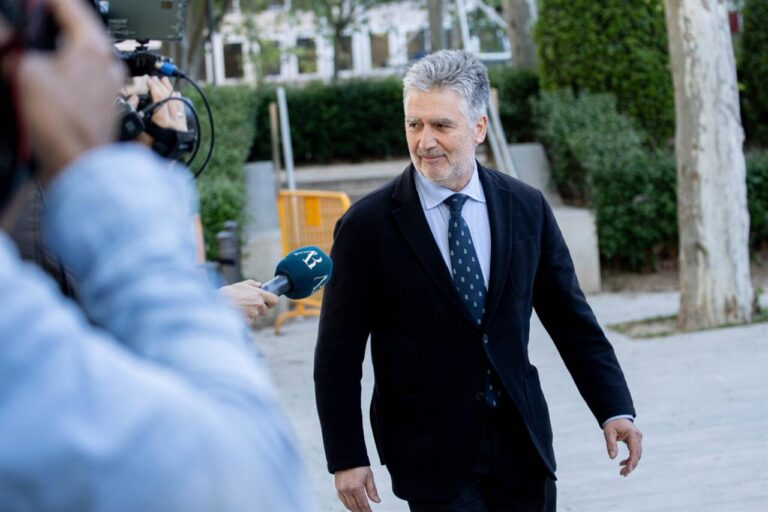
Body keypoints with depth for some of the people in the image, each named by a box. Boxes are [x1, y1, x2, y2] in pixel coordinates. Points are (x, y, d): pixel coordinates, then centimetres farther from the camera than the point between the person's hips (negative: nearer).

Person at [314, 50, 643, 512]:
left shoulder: (528, 209, 3)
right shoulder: (368, 226, -7)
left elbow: (571, 320, 8)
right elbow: (338, 356, -5)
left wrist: (615, 409, 0)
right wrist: (347, 458, -8)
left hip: (520, 441, 3)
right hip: (431, 453, -3)